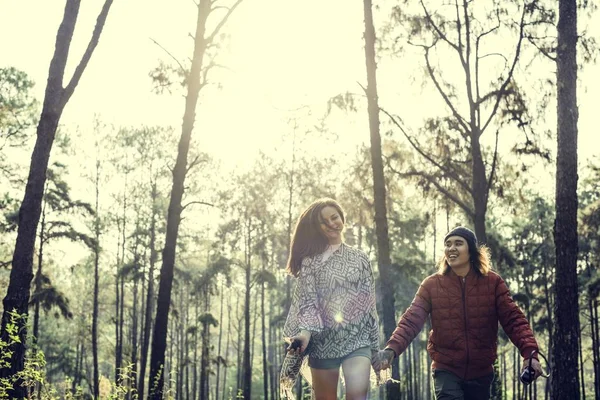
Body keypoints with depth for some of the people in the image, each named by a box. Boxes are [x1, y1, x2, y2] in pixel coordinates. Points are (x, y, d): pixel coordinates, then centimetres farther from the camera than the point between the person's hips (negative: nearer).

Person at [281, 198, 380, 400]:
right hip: (323, 340, 0)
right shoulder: (311, 258, 5)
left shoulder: (359, 258, 11)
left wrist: (375, 344, 9)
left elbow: (369, 302, 11)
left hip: (357, 338, 0)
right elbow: (306, 297, -6)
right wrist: (305, 330, -24)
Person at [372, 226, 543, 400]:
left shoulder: (493, 282, -3)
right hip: (446, 370, -1)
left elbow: (513, 319, -7)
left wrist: (529, 353, -23)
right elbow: (411, 321, -12)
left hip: (481, 372, 2)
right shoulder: (431, 285, -4)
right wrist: (392, 349, -30)